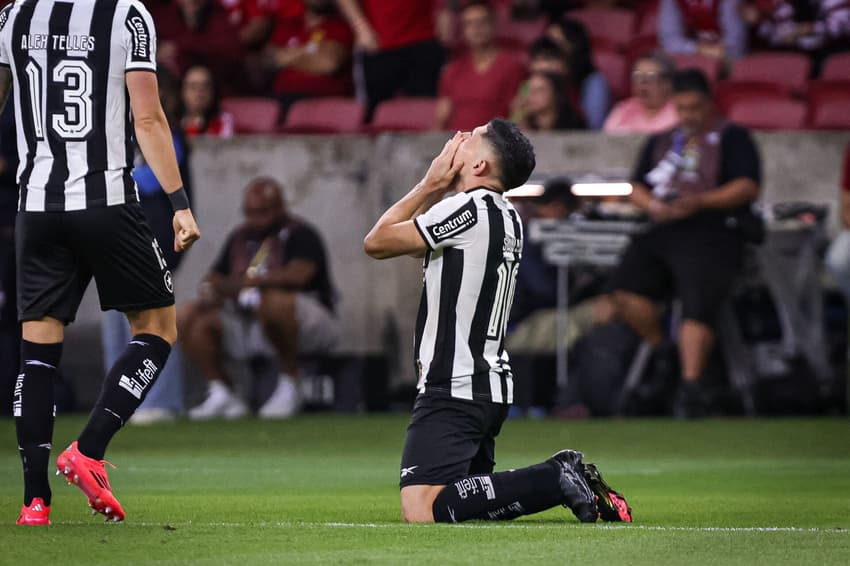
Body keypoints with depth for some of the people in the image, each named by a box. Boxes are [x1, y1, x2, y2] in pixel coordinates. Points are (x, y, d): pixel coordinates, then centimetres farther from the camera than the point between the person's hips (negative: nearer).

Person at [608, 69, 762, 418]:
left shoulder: (733, 138, 11)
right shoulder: (661, 142, 26)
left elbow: (748, 187, -2)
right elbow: (636, 188, 23)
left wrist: (700, 202, -14)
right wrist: (654, 205, -1)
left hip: (713, 233, -5)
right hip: (663, 232, 5)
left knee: (697, 306, -24)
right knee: (626, 288, -19)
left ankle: (690, 386, -30)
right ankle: (660, 351, -1)